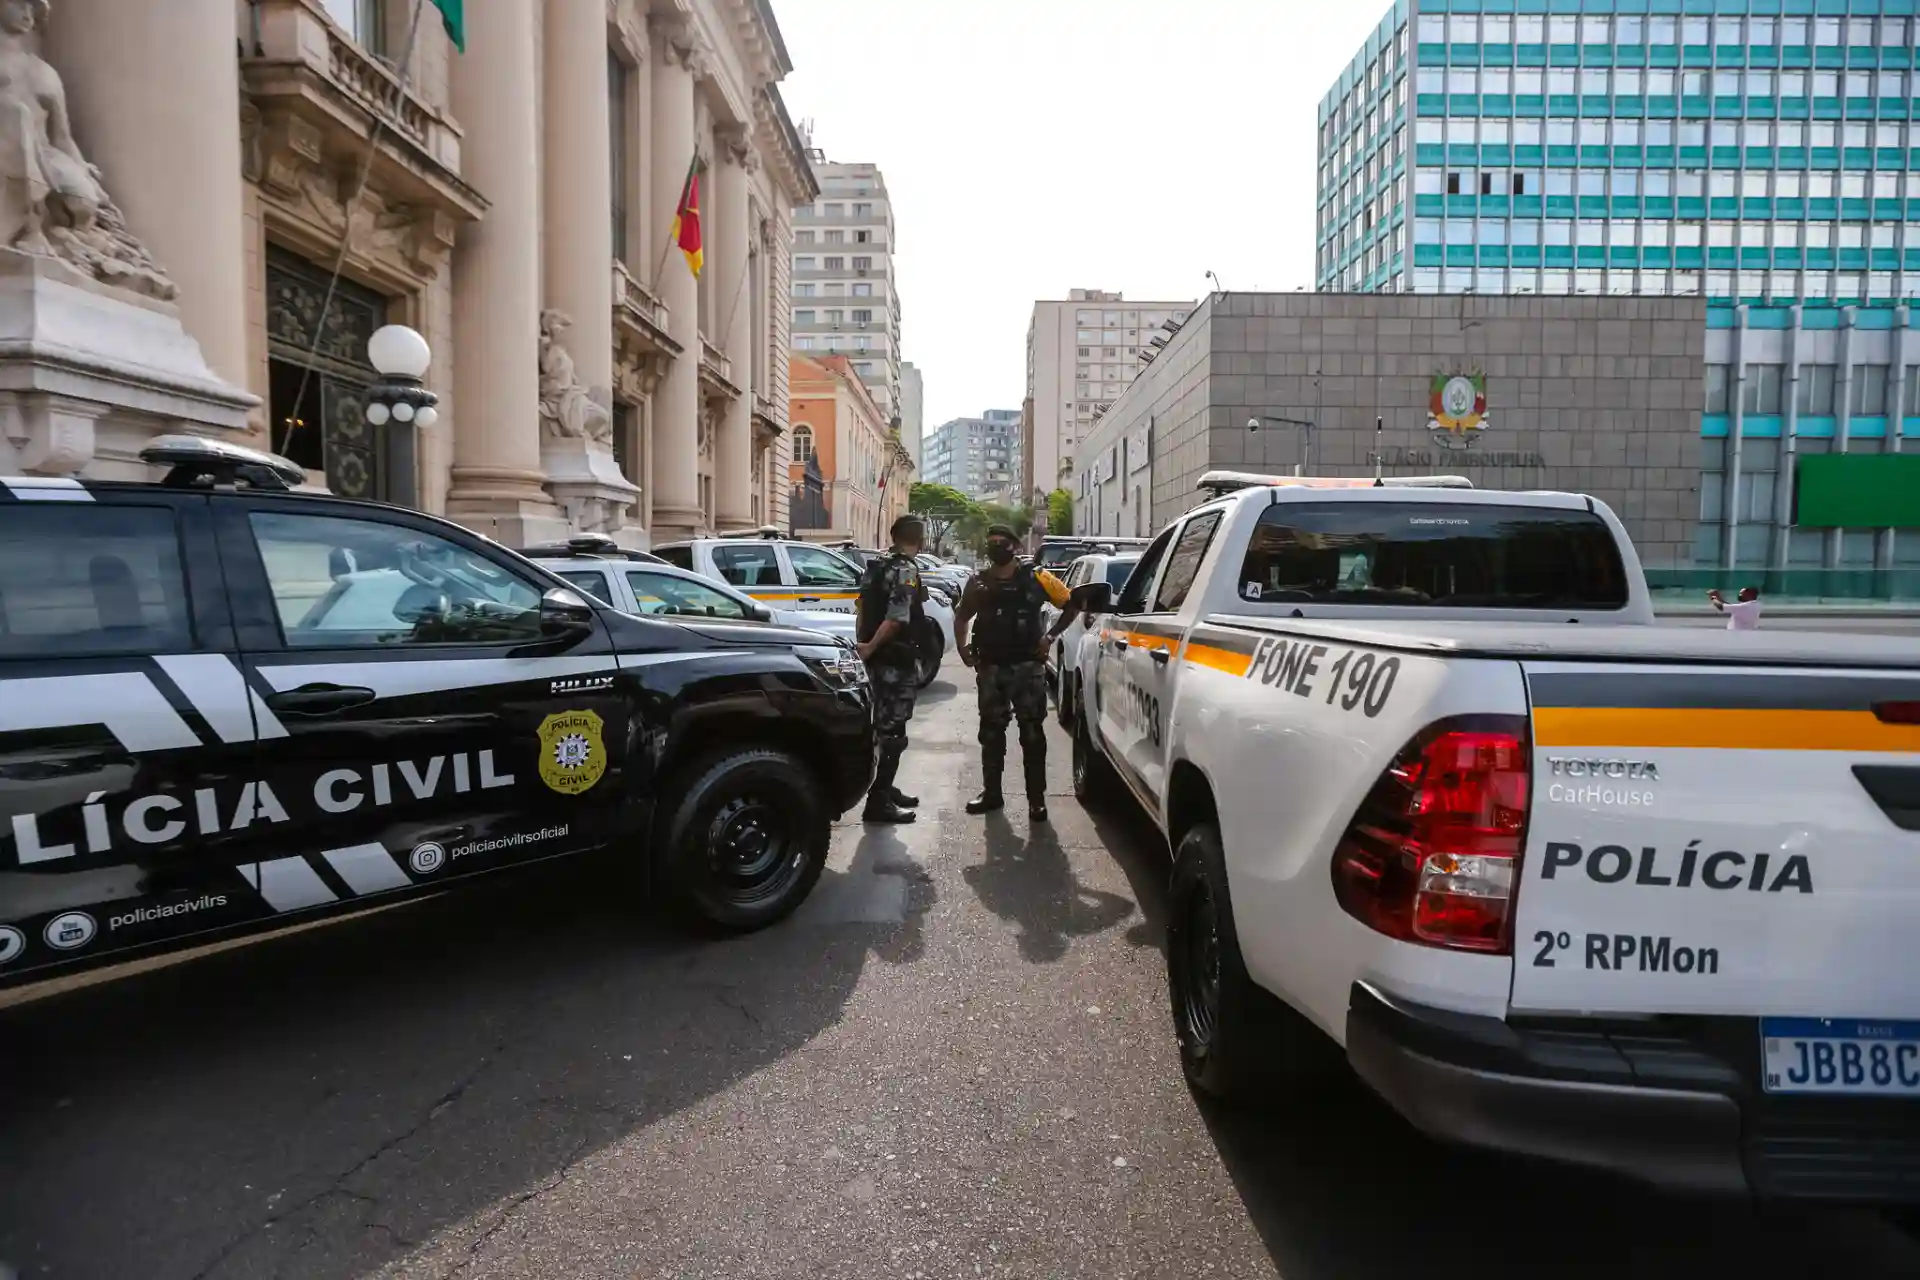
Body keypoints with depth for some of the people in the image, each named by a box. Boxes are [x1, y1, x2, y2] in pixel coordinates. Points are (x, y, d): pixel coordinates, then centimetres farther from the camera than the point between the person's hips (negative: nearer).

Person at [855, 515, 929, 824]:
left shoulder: (878, 565, 12)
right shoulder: (907, 569, -15)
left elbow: (864, 608, 14)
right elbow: (896, 619, -24)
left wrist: (864, 644, 12)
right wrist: (870, 648, -15)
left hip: (879, 658, 9)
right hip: (896, 660, -9)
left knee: (885, 726, 18)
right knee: (893, 731, -4)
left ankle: (885, 789, 29)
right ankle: (878, 801, -2)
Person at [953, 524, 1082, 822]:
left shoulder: (1036, 578, -2)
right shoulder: (979, 582, 6)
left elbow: (1072, 604, 4)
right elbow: (962, 616, 19)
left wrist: (1051, 636, -4)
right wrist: (962, 646, 5)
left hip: (1028, 667, -3)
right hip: (990, 668, 3)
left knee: (1032, 733, 0)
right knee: (991, 732, 11)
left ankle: (1036, 798, 6)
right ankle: (991, 793, 22)